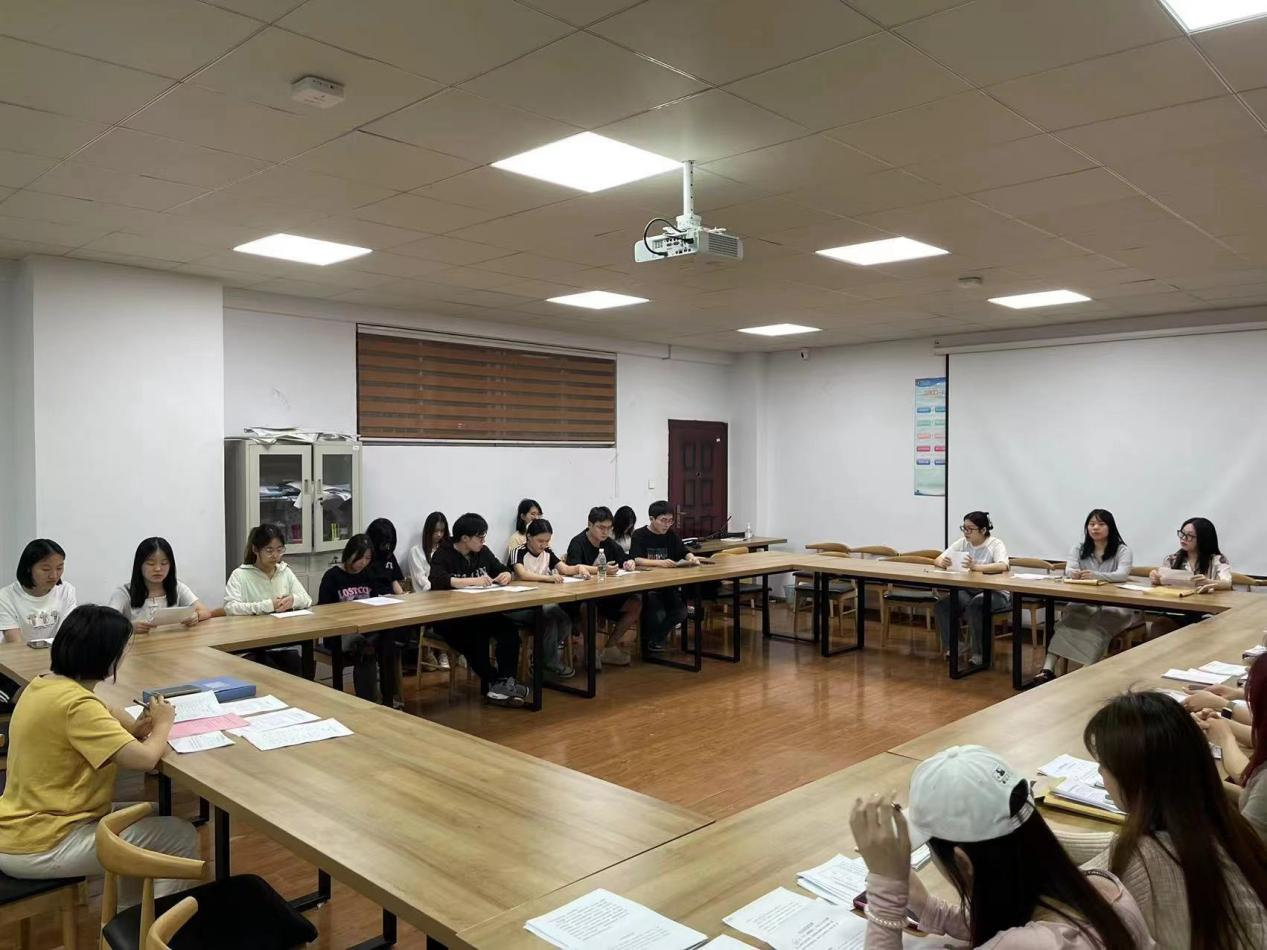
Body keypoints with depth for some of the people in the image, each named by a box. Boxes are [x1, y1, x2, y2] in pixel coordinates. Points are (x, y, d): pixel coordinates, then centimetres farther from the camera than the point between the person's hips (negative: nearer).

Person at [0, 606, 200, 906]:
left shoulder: (43, 684, 4)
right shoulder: (76, 704, -26)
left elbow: (104, 717, 19)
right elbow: (145, 759, -30)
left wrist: (137, 727, -4)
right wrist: (163, 723, -9)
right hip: (39, 847, -10)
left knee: (150, 816, 23)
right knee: (182, 838, -4)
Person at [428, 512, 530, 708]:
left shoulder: (482, 552, 9)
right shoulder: (443, 555, -10)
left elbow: (503, 570, 17)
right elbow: (437, 581, -28)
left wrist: (505, 576, -8)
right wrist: (472, 581, -31)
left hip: (480, 612, 5)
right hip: (449, 618, -5)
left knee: (509, 629, -23)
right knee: (475, 636, -35)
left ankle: (505, 681, -19)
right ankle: (493, 683, -19)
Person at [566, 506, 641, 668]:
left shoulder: (609, 543, 9)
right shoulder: (578, 543, -12)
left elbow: (626, 559, 16)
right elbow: (573, 568, -28)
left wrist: (629, 563, -9)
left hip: (607, 592, 7)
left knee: (636, 604, -11)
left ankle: (610, 646, -1)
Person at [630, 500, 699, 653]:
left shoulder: (671, 535, 9)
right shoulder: (639, 535, -8)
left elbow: (684, 553, 10)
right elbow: (636, 560, -20)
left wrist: (692, 558, -14)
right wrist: (660, 562, -33)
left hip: (668, 584, 5)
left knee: (681, 613, -15)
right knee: (659, 615, -26)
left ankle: (658, 638, 13)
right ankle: (651, 639, 8)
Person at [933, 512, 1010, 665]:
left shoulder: (996, 544, -10)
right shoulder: (962, 543, 5)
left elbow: (1003, 566, -30)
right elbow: (937, 560, 1)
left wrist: (975, 567, -44)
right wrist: (943, 563, -25)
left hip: (995, 593, -5)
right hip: (968, 590, 5)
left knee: (974, 606, -35)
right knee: (941, 606, -19)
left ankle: (980, 653, -18)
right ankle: (952, 647, -3)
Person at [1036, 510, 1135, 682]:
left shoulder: (1122, 551, 2)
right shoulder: (1078, 549, 14)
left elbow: (1122, 575, -18)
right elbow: (1068, 571, -3)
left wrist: (1095, 575, -38)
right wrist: (1074, 574, -31)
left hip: (1114, 605, -2)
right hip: (1083, 603, 2)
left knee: (1098, 625, -35)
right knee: (1069, 620, -29)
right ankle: (1048, 669, -42)